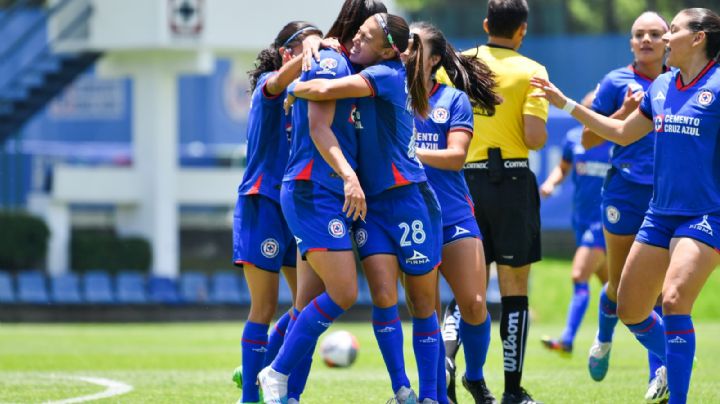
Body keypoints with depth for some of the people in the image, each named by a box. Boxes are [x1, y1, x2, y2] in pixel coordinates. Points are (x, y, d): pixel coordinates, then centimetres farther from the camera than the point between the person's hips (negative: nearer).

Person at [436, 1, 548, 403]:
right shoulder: (531, 71, -4)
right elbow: (535, 137, -13)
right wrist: (542, 136, 10)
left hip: (464, 179, 3)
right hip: (512, 180, -3)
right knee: (514, 289, 5)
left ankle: (446, 353, -14)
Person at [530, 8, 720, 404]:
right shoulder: (661, 86, 11)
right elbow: (622, 132, 25)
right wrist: (566, 103, 26)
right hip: (660, 215, 8)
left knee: (674, 300, -24)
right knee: (630, 310, 9)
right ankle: (673, 366, 33)